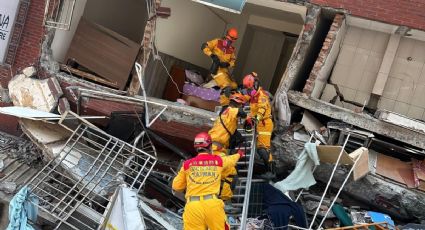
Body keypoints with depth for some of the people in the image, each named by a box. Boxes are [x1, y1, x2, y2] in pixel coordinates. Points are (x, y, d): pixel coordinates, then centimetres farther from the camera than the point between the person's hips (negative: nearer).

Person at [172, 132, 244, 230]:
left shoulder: (187, 164, 8)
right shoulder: (218, 160, 10)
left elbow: (176, 186, 14)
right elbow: (231, 159, 33)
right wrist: (239, 154, 55)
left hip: (192, 205, 0)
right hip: (212, 203, 0)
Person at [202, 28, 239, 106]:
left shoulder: (232, 49, 12)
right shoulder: (217, 42, -1)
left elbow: (233, 60, 11)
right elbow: (204, 46, -7)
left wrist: (227, 64, -12)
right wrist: (212, 55, -21)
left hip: (225, 69, 7)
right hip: (216, 68, -7)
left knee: (234, 86, 6)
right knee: (227, 87, -22)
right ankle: (224, 104, -17)